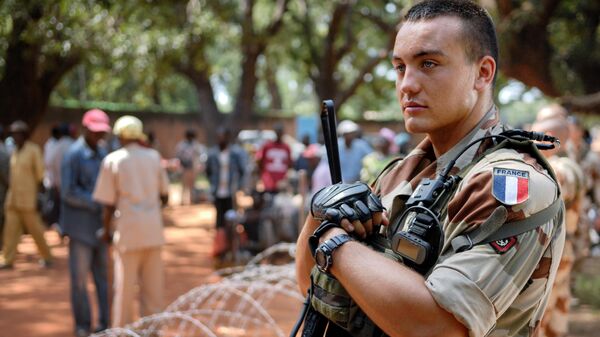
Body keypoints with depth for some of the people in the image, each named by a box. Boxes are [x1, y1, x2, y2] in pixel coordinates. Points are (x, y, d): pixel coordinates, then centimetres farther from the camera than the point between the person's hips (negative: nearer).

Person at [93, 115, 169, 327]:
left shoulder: (113, 160, -3)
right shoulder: (154, 156, 6)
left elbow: (108, 204, -4)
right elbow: (164, 196, 12)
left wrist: (107, 230, 9)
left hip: (128, 230, -3)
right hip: (153, 230, 3)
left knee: (125, 288, 4)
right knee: (153, 288, 10)